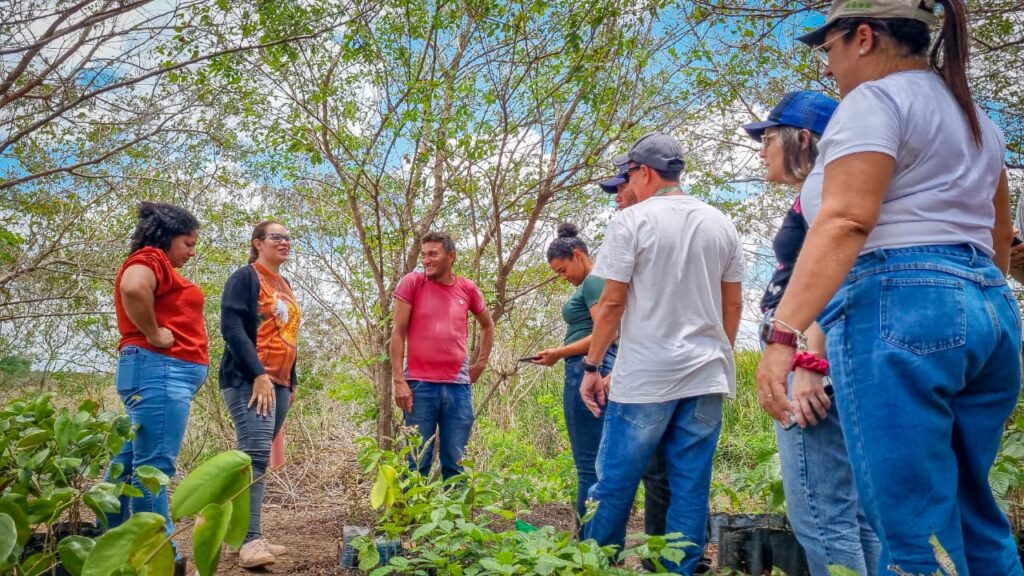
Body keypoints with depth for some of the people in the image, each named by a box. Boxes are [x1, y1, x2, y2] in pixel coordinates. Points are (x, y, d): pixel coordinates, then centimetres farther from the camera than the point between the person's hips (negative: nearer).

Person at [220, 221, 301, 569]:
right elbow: (232, 328, -15)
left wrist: (292, 382, 20)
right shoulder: (245, 277, -4)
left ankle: (242, 535, 11)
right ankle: (250, 541, -18)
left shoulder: (285, 286, 21)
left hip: (279, 383, 8)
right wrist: (258, 374, -21)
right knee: (255, 456, -18)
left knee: (256, 457, 7)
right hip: (249, 380, -8)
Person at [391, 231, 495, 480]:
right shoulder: (412, 282, -1)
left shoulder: (468, 289, 7)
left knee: (455, 462, 8)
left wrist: (481, 361, 16)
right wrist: (399, 380, -8)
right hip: (420, 384, -2)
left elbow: (488, 325, 25)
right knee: (418, 462, 2)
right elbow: (398, 333, -2)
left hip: (458, 385, 3)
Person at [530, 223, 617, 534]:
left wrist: (559, 353, -12)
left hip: (587, 371, -10)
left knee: (588, 463, -7)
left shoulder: (592, 282, -9)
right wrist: (561, 352, 11)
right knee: (599, 461, 11)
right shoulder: (592, 282, 20)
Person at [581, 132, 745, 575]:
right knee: (691, 487, 7)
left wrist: (591, 366, 0)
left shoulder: (632, 221, -5)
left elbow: (612, 302, -8)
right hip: (707, 374, 5)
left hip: (645, 374, -5)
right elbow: (733, 304, 14)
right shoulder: (719, 224, 10)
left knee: (614, 483, 4)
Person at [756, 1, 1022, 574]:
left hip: (900, 310, -10)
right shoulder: (974, 115, 24)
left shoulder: (875, 99, -3)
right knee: (973, 514, 16)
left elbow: (844, 224, -18)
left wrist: (784, 332, -24)